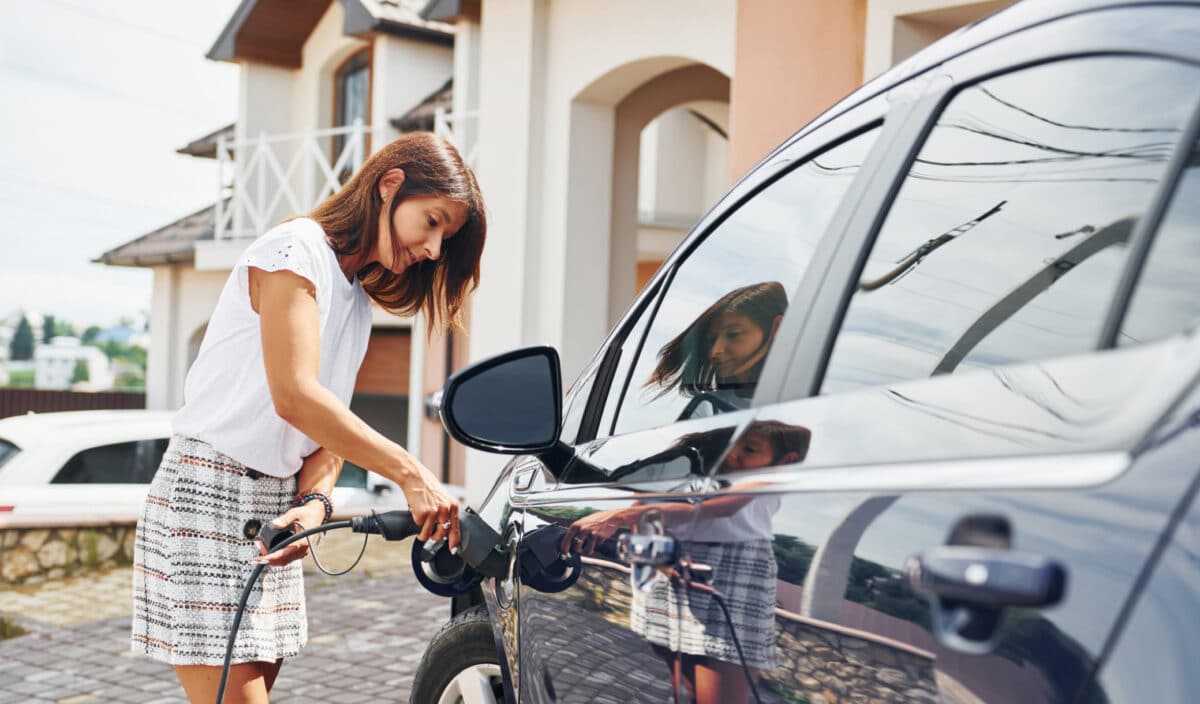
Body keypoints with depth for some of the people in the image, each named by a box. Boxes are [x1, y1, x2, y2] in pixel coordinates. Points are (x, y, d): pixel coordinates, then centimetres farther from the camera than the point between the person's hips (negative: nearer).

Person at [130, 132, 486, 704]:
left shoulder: (357, 301, 16)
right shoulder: (296, 249, -11)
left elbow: (328, 428, 9)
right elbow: (296, 398, -23)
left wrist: (315, 502, -12)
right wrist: (410, 474, -24)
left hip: (274, 505, 9)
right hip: (206, 497, -9)